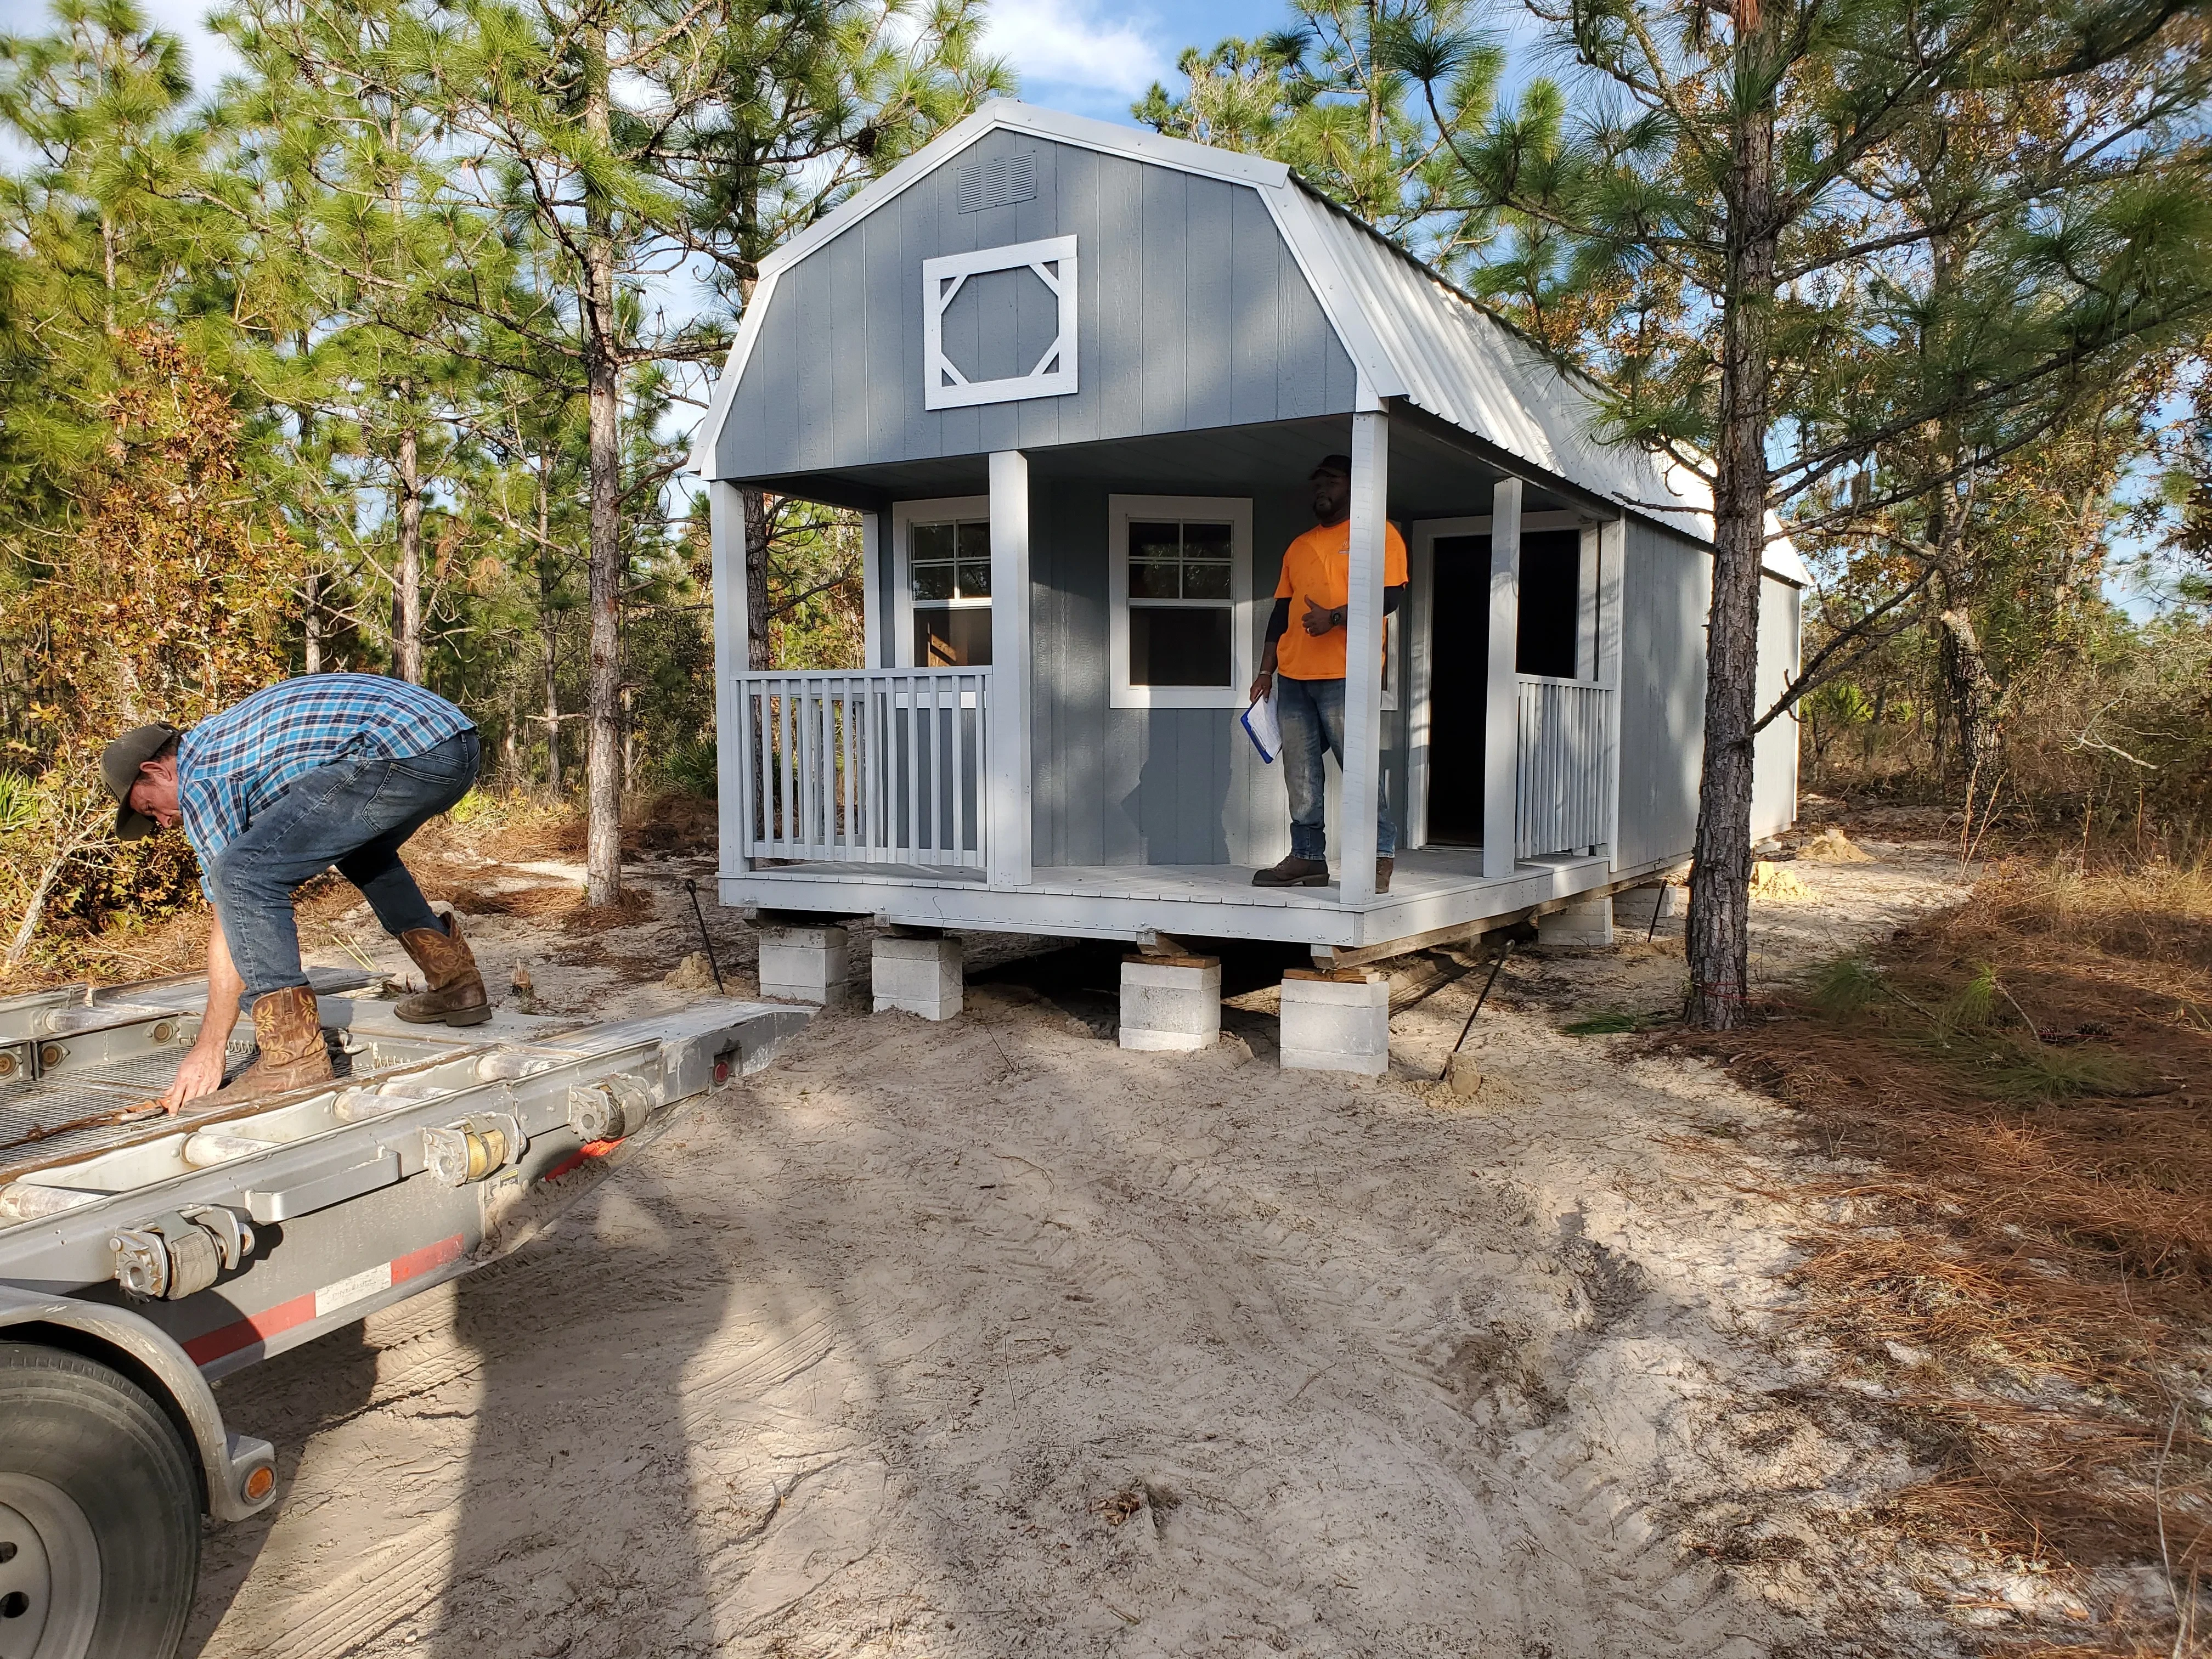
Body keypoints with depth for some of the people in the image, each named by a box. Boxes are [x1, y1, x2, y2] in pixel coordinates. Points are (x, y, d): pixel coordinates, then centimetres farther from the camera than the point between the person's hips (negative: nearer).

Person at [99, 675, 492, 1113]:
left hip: (403, 753, -10)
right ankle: (456, 982, 34)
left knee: (242, 874, -7)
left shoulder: (197, 775, 6)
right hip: (456, 742, 10)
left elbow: (232, 925, 5)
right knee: (362, 848, 36)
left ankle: (294, 1053, -6)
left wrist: (209, 1049, 11)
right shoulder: (225, 735, 32)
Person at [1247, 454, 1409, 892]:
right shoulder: (1299, 547, 23)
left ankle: (1380, 858, -3)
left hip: (1344, 675, -6)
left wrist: (1334, 617, -18)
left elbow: (1392, 595, -8)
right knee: (1300, 774, 5)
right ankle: (1308, 857, 12)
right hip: (1292, 677, 7)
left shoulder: (1378, 533, 4)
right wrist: (1266, 670, 16)